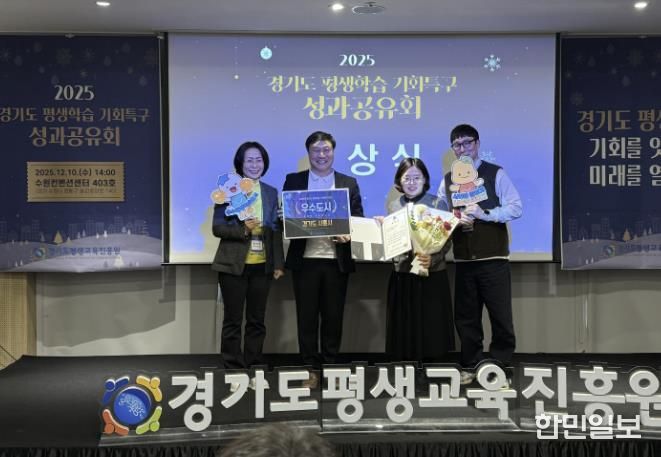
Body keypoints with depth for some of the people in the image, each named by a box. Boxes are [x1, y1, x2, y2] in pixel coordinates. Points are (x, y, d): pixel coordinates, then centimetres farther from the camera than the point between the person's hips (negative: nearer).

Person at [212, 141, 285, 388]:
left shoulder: (271, 192, 10)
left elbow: (277, 230, 10)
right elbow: (217, 227, -5)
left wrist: (279, 263, 5)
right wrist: (242, 229, -22)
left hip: (262, 265, 3)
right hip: (234, 265, -3)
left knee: (257, 320, 8)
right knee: (233, 320, 2)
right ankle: (234, 372, 10)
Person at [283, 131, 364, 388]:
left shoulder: (349, 183, 10)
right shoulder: (293, 181, 8)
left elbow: (358, 220, 7)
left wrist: (348, 234, -13)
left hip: (336, 259, 1)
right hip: (305, 259, 0)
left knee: (333, 316, 6)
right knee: (306, 316, 4)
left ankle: (331, 367, 17)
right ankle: (310, 369, 13)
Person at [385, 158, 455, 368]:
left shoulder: (438, 204, -1)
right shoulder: (393, 207, 9)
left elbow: (446, 241, -6)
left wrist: (431, 258, -22)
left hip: (433, 276, -3)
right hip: (402, 276, 3)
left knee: (431, 332, -1)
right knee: (404, 333, 3)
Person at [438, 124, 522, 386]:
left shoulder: (496, 174, 0)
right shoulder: (447, 180, 11)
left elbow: (515, 208, -7)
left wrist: (483, 213, -18)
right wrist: (455, 220, -12)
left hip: (493, 257, -4)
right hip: (463, 259, 4)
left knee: (500, 315, -1)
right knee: (466, 316, 10)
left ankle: (499, 368, 10)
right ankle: (471, 367, 22)